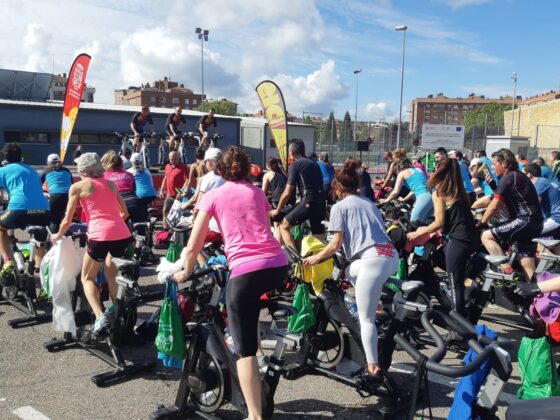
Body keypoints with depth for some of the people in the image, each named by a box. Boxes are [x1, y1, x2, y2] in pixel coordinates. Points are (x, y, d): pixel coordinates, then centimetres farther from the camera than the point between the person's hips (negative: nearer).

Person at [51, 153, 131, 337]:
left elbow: (67, 220, 11)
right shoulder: (111, 184, 20)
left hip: (100, 236, -4)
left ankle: (100, 317, -6)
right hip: (123, 234, 5)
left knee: (87, 278, 14)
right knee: (111, 274, 29)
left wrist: (58, 235, 30)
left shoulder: (78, 187, 8)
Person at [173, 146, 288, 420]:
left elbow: (193, 247, 9)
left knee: (245, 350, 5)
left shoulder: (212, 196, 11)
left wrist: (185, 273, 29)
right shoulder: (257, 192, 21)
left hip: (246, 271, -4)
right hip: (279, 267, 4)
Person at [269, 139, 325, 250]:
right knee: (318, 240, 13)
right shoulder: (314, 163, 21)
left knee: (283, 226, 6)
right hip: (321, 204, 7)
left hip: (308, 203, -7)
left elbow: (287, 193, -3)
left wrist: (277, 210, 10)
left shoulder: (295, 165, 0)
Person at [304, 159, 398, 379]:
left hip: (374, 259, -7)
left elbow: (336, 243, 0)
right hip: (392, 256, 7)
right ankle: (377, 302, 26)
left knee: (366, 318, 2)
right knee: (349, 271, 30)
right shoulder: (369, 203, 27)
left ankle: (373, 366, 1)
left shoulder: (339, 206, 7)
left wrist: (315, 258, 15)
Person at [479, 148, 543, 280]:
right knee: (527, 266, 12)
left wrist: (481, 223, 0)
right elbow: (501, 202, 18)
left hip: (525, 221, -10)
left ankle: (507, 271, -10)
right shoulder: (517, 176, 17)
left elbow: (494, 207, -11)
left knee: (487, 236, -9)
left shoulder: (508, 177, -11)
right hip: (534, 223, 10)